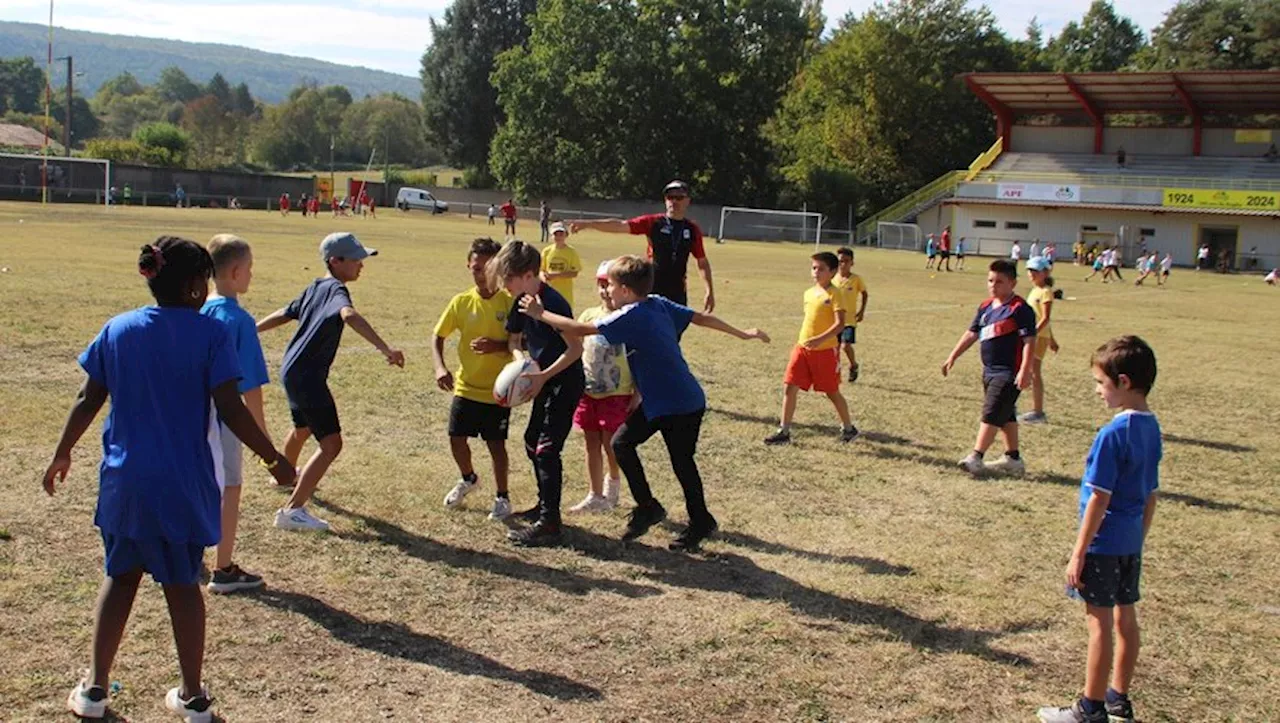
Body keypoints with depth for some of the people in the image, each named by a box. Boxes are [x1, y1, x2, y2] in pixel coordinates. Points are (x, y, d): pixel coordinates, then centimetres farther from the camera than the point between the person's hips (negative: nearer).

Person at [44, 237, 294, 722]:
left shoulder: (117, 330, 2)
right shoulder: (210, 333, -10)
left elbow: (89, 400, 5)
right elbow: (230, 409, -14)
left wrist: (62, 453, 19)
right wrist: (275, 459, -5)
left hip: (124, 479, 3)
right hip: (183, 484, -3)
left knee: (120, 576, 19)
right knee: (182, 583, 10)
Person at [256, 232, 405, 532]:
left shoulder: (315, 288, 10)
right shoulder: (335, 289, -18)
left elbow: (285, 314, 23)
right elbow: (349, 315, -41)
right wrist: (385, 349, -52)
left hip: (291, 370, 10)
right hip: (308, 376, -10)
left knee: (303, 428, 34)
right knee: (331, 443, -13)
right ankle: (293, 510, -17)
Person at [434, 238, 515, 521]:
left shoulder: (509, 302, -10)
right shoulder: (462, 302, -2)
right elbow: (438, 337, 5)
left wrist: (498, 346, -25)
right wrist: (440, 367, -11)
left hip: (498, 390, -3)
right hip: (465, 386, 3)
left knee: (496, 444, 0)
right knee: (457, 439, 8)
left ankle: (501, 497, 20)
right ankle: (468, 479, 38)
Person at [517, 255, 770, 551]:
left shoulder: (630, 316, -17)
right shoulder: (659, 304, 5)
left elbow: (580, 329, -20)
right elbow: (702, 318, 9)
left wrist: (541, 314, -8)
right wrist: (743, 333, 19)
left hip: (675, 406, -9)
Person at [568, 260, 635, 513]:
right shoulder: (588, 315, 4)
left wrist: (638, 395, -11)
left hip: (617, 395, -5)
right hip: (588, 392, 5)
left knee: (611, 445, 1)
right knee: (592, 444, 10)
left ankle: (614, 482, 31)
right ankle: (596, 496, 22)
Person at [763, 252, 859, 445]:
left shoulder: (835, 294, -11)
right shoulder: (809, 293, 11)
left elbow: (840, 324, -20)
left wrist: (820, 339, -32)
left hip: (826, 350, -6)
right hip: (803, 348, 6)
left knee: (832, 392, 7)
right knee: (789, 387, -2)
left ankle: (848, 428, 27)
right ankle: (784, 431, 4)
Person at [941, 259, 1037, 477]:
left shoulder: (1019, 309, -13)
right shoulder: (985, 307, 11)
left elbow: (1029, 341, -17)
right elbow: (971, 334, 19)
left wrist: (1025, 370, -24)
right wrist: (953, 357, 18)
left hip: (1008, 373, -9)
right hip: (989, 371, 9)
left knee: (991, 414, -10)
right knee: (1005, 415, 17)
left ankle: (976, 457, -9)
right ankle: (1013, 458, 26)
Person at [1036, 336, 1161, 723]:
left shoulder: (1114, 433, -21)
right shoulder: (1152, 428, 5)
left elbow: (1099, 498, -19)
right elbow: (1150, 495, 12)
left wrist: (1079, 552, -14)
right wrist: (1140, 539, 21)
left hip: (1104, 543, -8)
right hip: (1131, 542, 8)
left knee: (1100, 621, 0)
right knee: (1125, 617, 16)